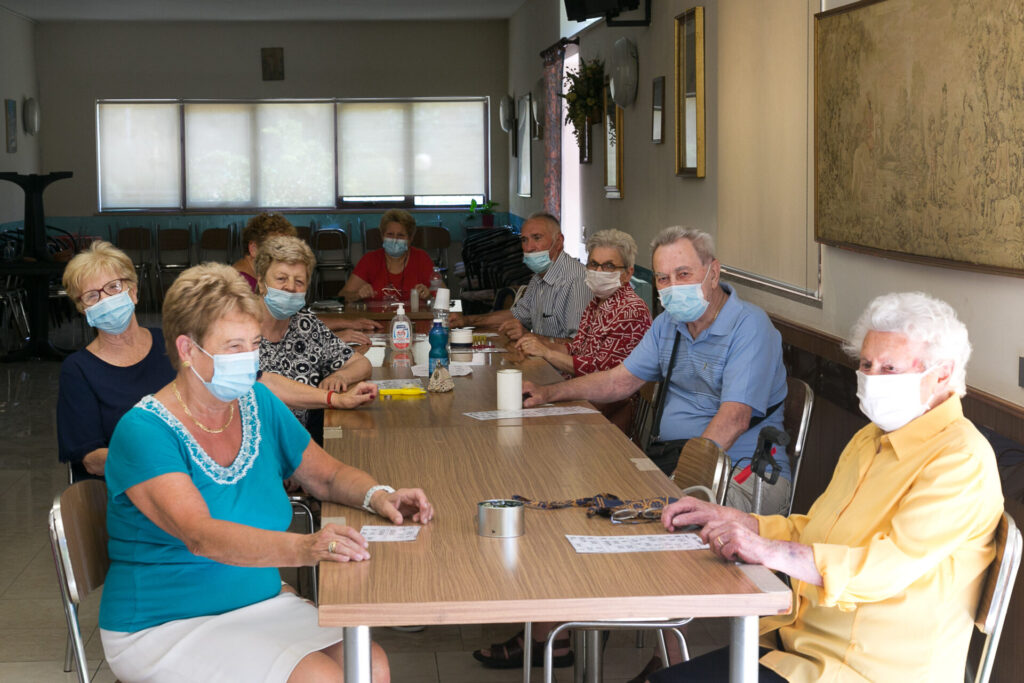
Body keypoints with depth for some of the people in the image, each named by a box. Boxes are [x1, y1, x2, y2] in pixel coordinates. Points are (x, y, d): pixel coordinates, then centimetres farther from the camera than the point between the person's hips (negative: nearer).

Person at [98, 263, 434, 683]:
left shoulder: (259, 404, 6)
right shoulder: (144, 431, -16)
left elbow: (327, 475, 16)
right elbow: (200, 535, -30)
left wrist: (377, 496, -7)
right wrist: (303, 548, -44)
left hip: (261, 601, 6)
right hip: (166, 628, -6)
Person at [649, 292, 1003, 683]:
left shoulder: (961, 459, -15)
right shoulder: (871, 439, 17)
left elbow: (893, 565, -27)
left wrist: (768, 551, -34)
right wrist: (729, 520, 10)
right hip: (804, 638, 9)